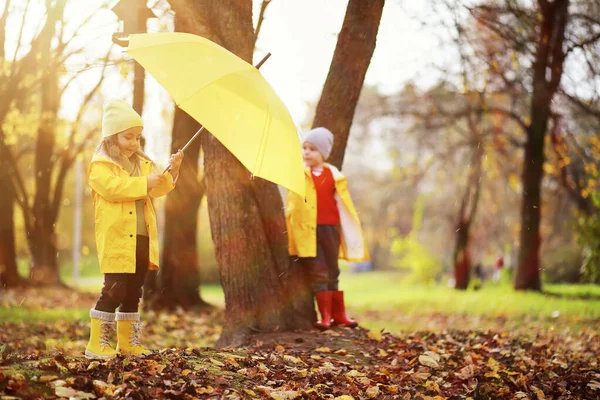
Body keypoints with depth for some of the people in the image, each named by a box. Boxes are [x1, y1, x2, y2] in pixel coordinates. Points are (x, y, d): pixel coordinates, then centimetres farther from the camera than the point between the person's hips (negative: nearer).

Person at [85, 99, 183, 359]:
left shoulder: (143, 164, 17)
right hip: (117, 239, -7)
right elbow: (112, 187, -21)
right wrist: (144, 183, -22)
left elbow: (157, 190, 7)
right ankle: (97, 344, -2)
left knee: (133, 292, 11)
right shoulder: (101, 165, -4)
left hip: (142, 238, 7)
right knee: (114, 291, -9)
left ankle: (127, 343, 20)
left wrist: (171, 172, -11)